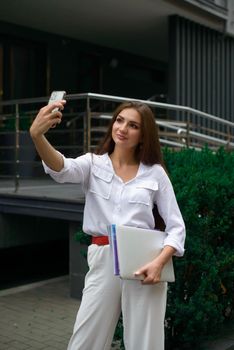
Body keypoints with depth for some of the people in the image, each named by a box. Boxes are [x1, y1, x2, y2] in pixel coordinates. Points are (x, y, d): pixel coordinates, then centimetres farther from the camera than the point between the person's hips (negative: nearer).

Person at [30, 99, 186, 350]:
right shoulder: (93, 164, 5)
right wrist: (37, 135, -38)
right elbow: (61, 169, -18)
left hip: (144, 264, 0)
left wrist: (159, 263, -14)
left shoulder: (155, 172, 4)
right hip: (103, 262, 1)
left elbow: (176, 226, 4)